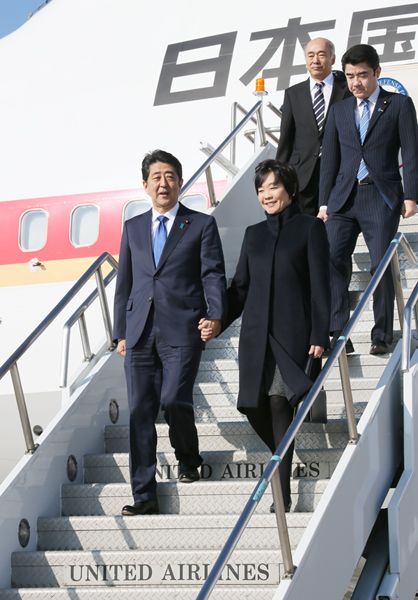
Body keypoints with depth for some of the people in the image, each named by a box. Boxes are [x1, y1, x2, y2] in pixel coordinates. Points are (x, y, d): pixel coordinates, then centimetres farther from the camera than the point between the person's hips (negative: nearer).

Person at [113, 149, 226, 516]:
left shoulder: (201, 225, 7)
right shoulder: (134, 228, 18)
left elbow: (213, 275, 0)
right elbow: (124, 283, 19)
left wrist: (215, 315, -17)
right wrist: (121, 332, 13)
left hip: (182, 330, -4)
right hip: (140, 332, 4)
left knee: (174, 400, -17)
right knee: (140, 412, -1)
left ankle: (188, 459, 15)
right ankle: (144, 497, 4)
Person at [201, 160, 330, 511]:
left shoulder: (310, 228, 3)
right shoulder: (254, 234, 17)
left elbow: (320, 285, -2)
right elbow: (240, 287, 17)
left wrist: (319, 336, -9)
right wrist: (217, 323, 4)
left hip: (292, 333, -5)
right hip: (256, 333, 5)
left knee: (279, 402, -14)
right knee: (255, 407, -1)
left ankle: (283, 492, -10)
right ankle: (285, 463, 25)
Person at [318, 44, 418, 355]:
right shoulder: (339, 110, 14)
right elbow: (330, 158, 15)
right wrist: (324, 201, 10)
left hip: (381, 197, -3)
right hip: (344, 197, 3)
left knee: (381, 266, -3)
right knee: (333, 260, -9)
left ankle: (382, 336, 7)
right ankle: (338, 333, -7)